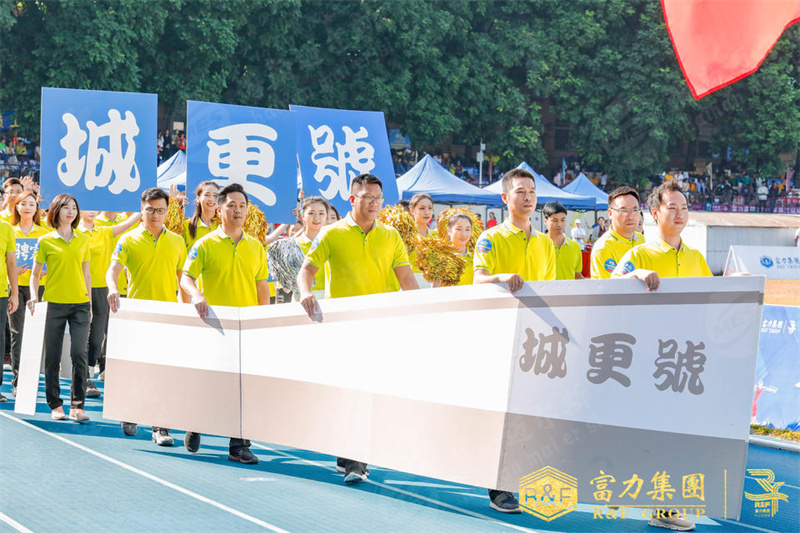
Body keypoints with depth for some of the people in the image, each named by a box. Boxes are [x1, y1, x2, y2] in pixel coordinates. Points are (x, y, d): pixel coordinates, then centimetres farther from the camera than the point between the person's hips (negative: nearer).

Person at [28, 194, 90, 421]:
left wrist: (90, 304, 13)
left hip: (79, 303, 1)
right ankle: (55, 405, 12)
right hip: (54, 304, -1)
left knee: (79, 354, -8)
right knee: (52, 357, 2)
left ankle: (77, 405, -5)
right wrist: (34, 297, -9)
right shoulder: (45, 241, 2)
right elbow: (35, 274, 6)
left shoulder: (83, 240, 10)